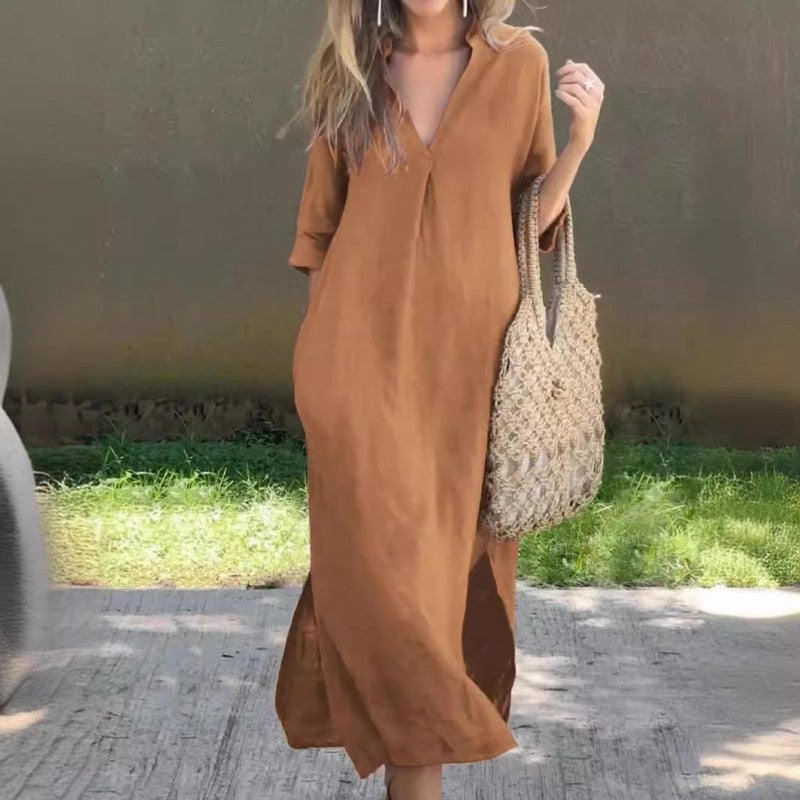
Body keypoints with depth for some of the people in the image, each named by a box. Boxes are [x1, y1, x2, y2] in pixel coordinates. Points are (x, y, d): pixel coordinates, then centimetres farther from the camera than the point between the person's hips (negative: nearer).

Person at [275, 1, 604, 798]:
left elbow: (533, 211, 8)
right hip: (364, 353, 0)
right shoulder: (352, 69, 5)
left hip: (466, 353, 1)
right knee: (384, 560, -7)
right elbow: (324, 223, 10)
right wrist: (319, 361, 9)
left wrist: (582, 135, -8)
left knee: (450, 556, 6)